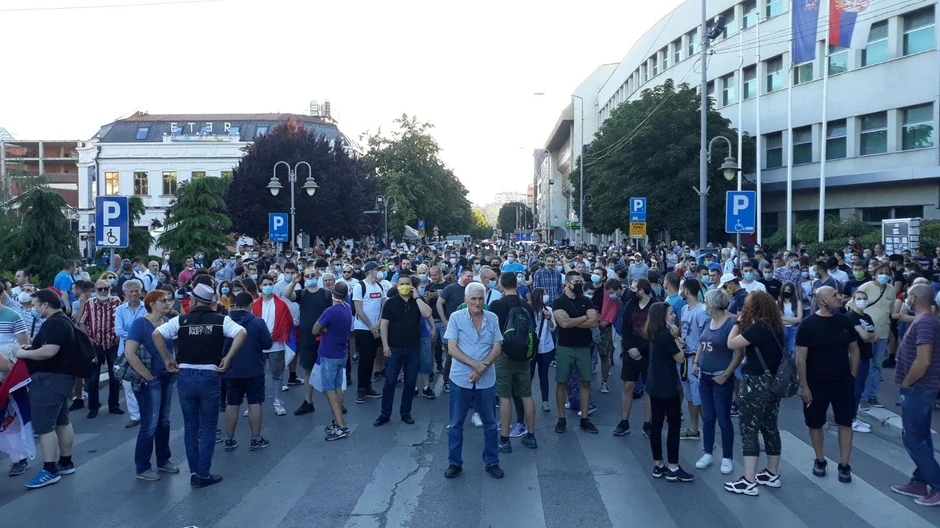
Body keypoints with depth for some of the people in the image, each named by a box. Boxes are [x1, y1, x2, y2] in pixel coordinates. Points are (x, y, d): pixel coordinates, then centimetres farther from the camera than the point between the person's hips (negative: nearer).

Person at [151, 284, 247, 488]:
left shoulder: (181, 320, 2)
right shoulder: (221, 320, -1)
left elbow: (157, 334, -9)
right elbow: (242, 333, -17)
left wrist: (167, 359, -1)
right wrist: (228, 358, -11)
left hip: (185, 376, 2)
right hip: (209, 376, -2)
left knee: (190, 426, 14)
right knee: (208, 427, 8)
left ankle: (194, 471, 20)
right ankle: (203, 475, 8)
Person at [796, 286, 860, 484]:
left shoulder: (845, 321, 0)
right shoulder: (808, 324, -12)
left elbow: (854, 349, 10)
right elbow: (800, 358, -11)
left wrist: (853, 376, 5)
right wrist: (804, 385, -13)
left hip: (843, 382, 3)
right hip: (816, 384, -3)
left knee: (845, 423, 6)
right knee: (815, 423, 9)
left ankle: (844, 465, 17)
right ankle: (820, 460, 27)